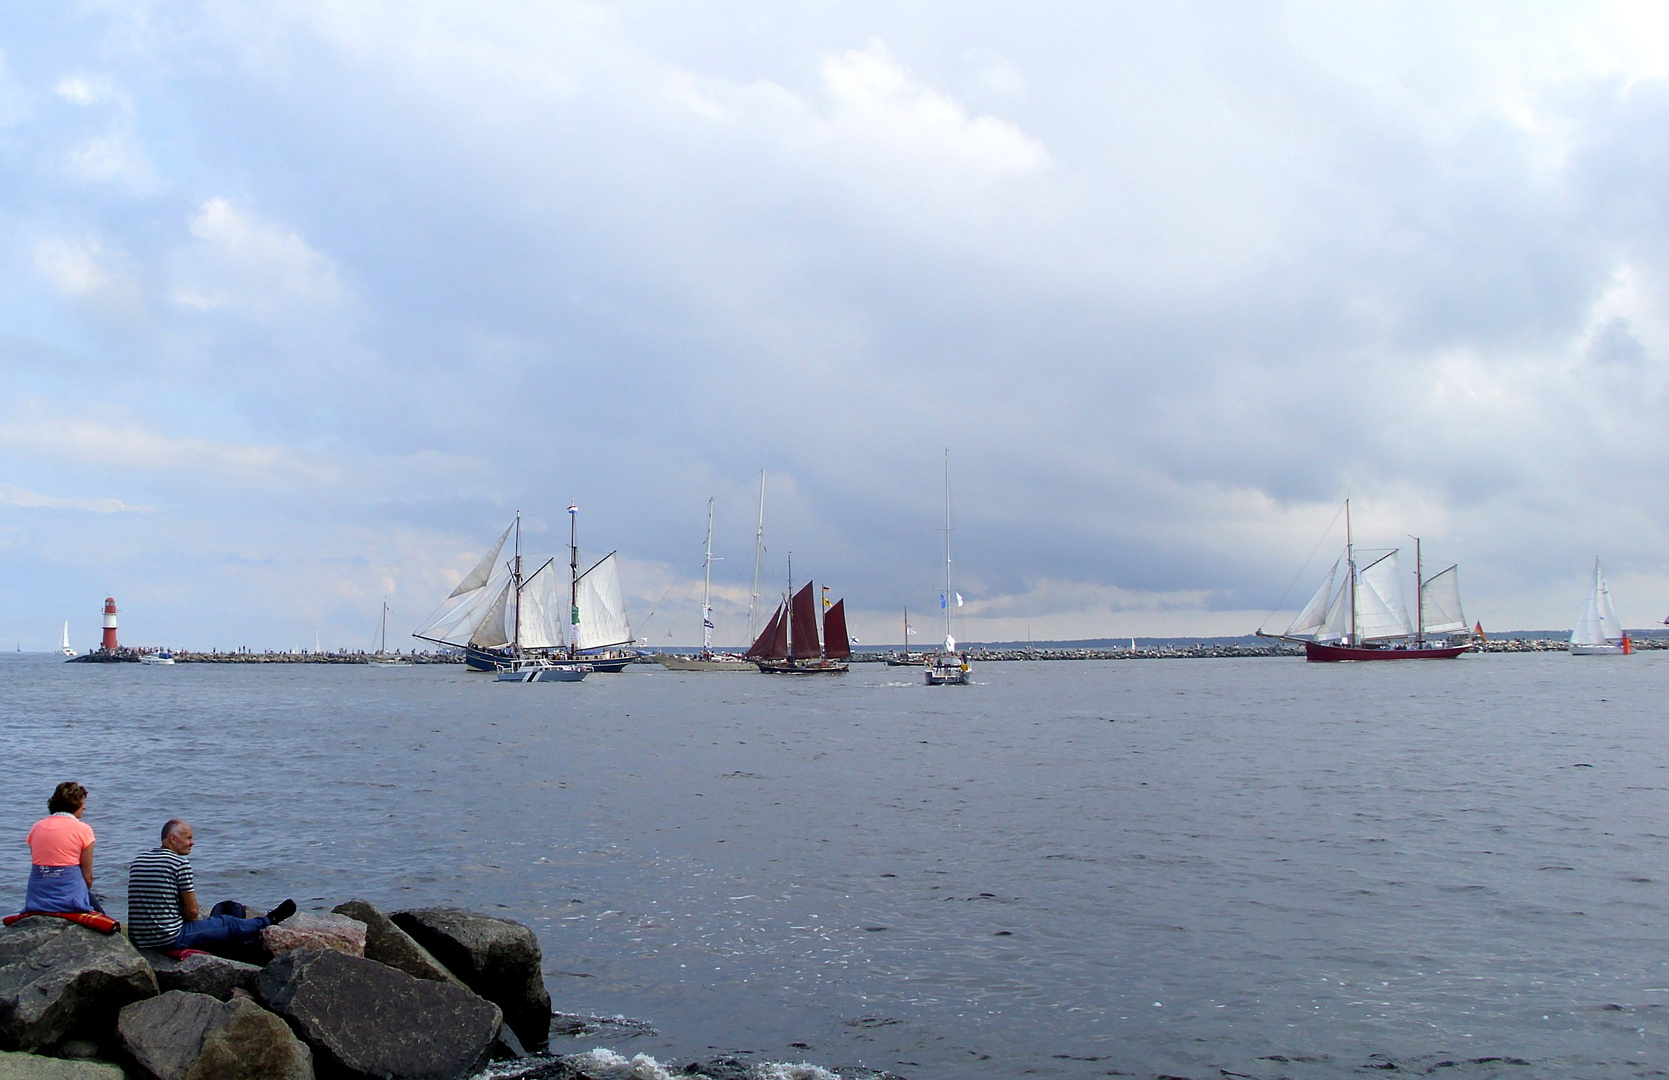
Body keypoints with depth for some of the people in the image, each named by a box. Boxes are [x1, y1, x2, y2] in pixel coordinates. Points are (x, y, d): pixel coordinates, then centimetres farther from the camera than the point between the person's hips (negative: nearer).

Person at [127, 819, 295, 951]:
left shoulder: (138, 862, 10)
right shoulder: (180, 863, -13)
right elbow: (192, 911, -9)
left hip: (138, 940, 8)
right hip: (170, 939, -8)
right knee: (230, 924, 14)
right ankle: (269, 919, 38)